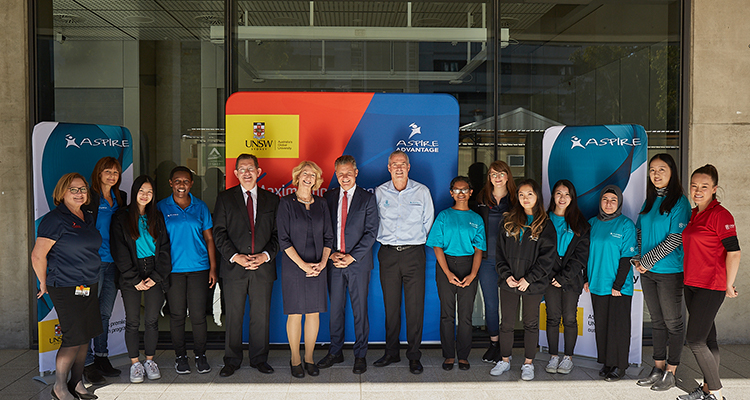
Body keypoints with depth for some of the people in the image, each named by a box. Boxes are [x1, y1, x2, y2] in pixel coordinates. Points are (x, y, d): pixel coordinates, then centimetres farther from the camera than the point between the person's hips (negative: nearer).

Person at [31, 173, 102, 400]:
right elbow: (38, 255, -13)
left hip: (89, 286, 8)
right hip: (66, 288, -8)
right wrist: (44, 284, -3)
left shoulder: (87, 218, 12)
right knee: (74, 338, -4)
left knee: (86, 336, 11)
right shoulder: (55, 219, -12)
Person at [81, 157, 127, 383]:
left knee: (105, 313, 13)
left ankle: (102, 357, 23)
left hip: (113, 262, 6)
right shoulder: (89, 197, -5)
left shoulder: (120, 198, 14)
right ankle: (88, 362, 7)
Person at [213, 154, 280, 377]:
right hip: (233, 267, -1)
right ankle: (232, 361, 20)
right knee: (233, 316, 6)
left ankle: (259, 359, 22)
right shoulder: (225, 198, 6)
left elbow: (277, 233, 6)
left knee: (261, 315, 7)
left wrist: (266, 255, -9)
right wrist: (235, 256, -12)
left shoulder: (271, 199, 9)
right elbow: (219, 233, 0)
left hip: (263, 266, 1)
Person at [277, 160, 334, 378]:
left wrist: (322, 262, -5)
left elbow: (328, 237, 10)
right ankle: (295, 359, 17)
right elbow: (283, 239, -7)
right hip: (293, 266, -3)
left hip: (318, 266, 3)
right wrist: (303, 264, -13)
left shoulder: (321, 204, 9)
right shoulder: (286, 203, -2)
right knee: (295, 313, 2)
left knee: (314, 312, 6)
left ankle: (309, 358, 19)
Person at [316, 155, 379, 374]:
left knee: (360, 310, 4)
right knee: (335, 309, 9)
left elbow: (371, 232, -5)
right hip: (333, 262, 3)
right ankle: (335, 352, 23)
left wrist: (352, 256, -12)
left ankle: (360, 355, 16)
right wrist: (331, 254, -6)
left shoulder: (367, 198, 0)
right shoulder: (328, 197, 8)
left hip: (358, 262, -2)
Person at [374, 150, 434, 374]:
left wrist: (416, 241, 7)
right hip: (388, 254, 1)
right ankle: (391, 353, 18)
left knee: (415, 306, -1)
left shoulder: (422, 191, 5)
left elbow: (428, 221, 10)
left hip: (414, 253, -1)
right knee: (391, 305, 6)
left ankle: (414, 356, 9)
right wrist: (384, 239, 8)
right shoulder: (380, 192, 6)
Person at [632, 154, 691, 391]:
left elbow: (675, 239, -16)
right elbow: (639, 232, 14)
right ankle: (658, 368, 24)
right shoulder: (649, 201, 11)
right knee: (657, 321, 14)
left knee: (673, 322, 4)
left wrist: (646, 261, -14)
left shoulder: (679, 202, -10)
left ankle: (670, 372, 14)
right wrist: (636, 259, 0)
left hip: (670, 271, -7)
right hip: (647, 272, 7)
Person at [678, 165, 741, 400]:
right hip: (692, 284, 8)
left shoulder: (720, 215, -14)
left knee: (695, 341, -7)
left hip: (711, 287, -8)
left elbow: (734, 252, -16)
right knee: (707, 339, 15)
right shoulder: (694, 214, 12)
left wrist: (728, 285, -11)